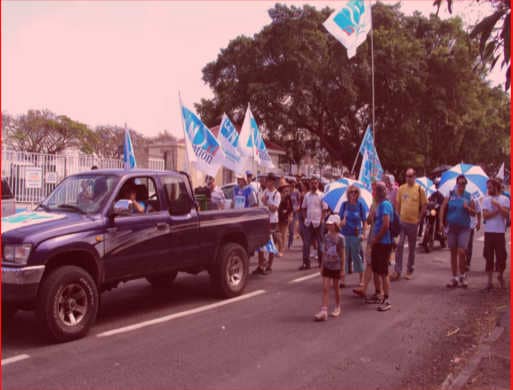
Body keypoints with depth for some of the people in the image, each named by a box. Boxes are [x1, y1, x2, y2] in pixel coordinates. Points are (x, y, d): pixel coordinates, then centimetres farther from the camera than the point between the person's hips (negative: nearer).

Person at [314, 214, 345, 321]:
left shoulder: (340, 238, -11)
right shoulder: (326, 236, 3)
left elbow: (342, 254, -8)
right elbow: (324, 252, 8)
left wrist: (342, 268, -7)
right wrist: (322, 266, 9)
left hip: (336, 266, -4)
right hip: (327, 265, 4)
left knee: (335, 287, 10)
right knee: (325, 288, -3)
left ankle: (337, 307, 30)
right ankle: (324, 311, -6)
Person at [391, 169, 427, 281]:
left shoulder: (419, 189, -4)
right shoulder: (401, 188, 3)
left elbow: (424, 205, 0)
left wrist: (419, 218, -4)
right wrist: (398, 215, 6)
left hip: (413, 222, -1)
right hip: (401, 221, 2)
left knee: (412, 247, 10)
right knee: (399, 246, -4)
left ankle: (410, 270, 21)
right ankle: (397, 271, 1)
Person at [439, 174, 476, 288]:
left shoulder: (469, 197, 3)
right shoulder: (450, 195, 3)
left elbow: (474, 213, 6)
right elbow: (443, 209, 3)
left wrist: (468, 208, -14)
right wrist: (441, 222, -5)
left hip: (464, 228, -1)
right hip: (451, 228, 1)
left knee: (462, 252, -12)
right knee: (453, 253, 8)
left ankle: (462, 276, 7)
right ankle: (454, 278, 18)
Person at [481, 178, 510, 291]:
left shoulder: (505, 199, 3)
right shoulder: (486, 200, 7)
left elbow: (506, 215, -9)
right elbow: (485, 215, -4)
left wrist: (498, 205, -16)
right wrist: (498, 211, -11)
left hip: (500, 232, -1)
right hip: (489, 231, 1)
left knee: (501, 255, 2)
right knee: (489, 257, 3)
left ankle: (500, 275, 27)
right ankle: (489, 280, 9)